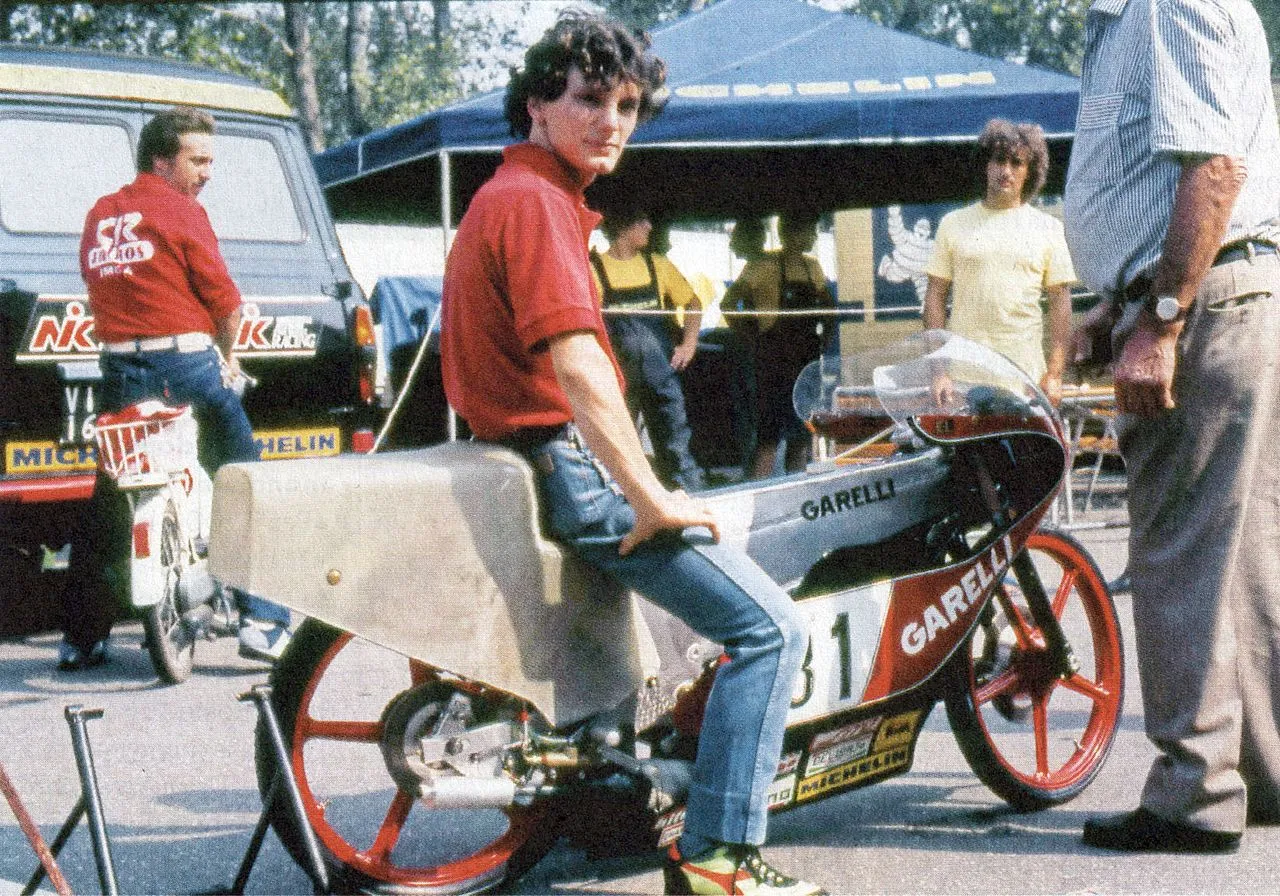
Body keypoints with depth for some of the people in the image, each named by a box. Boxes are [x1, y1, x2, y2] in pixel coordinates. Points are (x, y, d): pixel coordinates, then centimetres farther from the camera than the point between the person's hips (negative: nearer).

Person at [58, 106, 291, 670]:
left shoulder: (99, 216, 14)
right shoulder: (181, 211, -3)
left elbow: (98, 288, 16)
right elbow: (223, 297, -4)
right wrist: (228, 356, 13)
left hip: (118, 369, 6)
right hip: (184, 363, -5)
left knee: (107, 500, 15)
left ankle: (81, 637, 18)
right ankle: (263, 621, -2)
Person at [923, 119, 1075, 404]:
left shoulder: (1048, 228, 11)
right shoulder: (954, 224, 11)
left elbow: (1060, 302, 9)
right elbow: (936, 295, 9)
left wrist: (1055, 373, 0)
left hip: (1026, 370, 0)